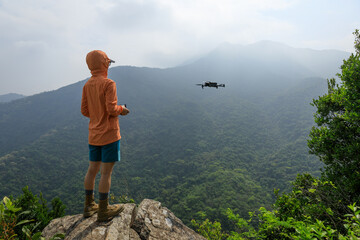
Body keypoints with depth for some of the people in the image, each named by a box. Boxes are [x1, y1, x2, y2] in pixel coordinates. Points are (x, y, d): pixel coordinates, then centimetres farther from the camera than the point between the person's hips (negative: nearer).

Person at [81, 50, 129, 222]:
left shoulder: (87, 85, 7)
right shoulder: (108, 84, -15)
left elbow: (85, 111, 8)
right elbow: (112, 109, -21)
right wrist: (122, 109, -1)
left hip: (93, 135, 7)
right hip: (109, 134, -7)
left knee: (92, 169, 15)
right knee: (106, 172, 1)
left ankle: (89, 206, 27)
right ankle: (103, 211, 12)